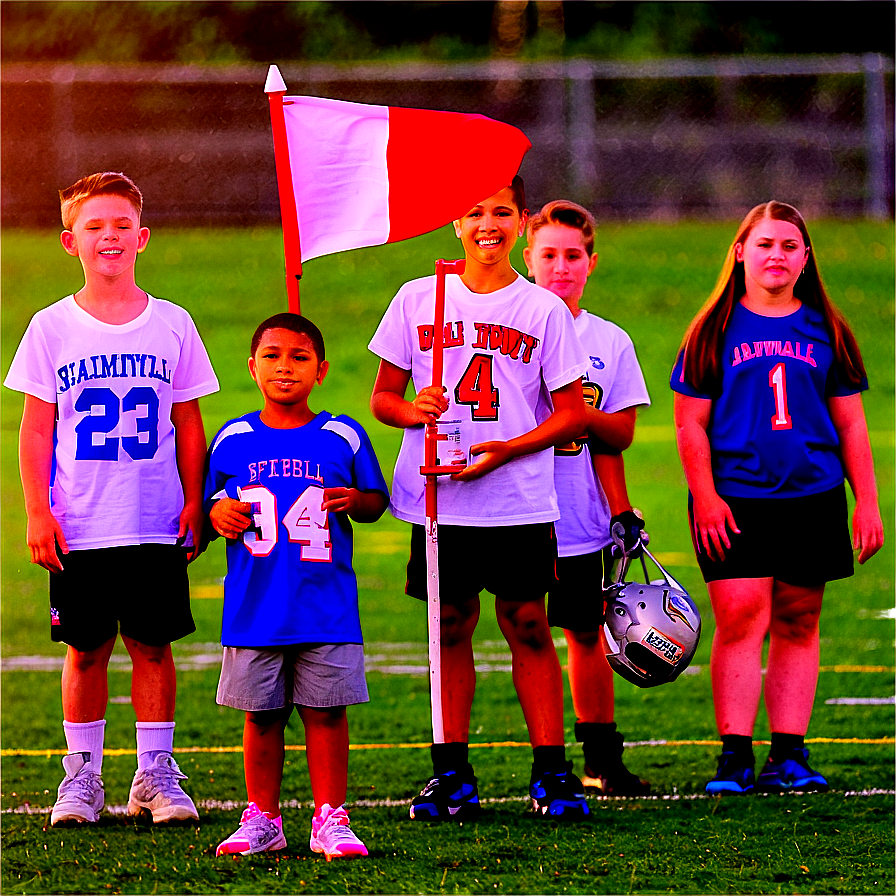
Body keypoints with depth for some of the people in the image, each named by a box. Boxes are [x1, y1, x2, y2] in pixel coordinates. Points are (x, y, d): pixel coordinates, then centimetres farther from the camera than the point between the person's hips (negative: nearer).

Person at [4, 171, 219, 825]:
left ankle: (156, 773, 10)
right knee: (86, 649, 3)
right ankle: (82, 775, 12)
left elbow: (189, 426, 8)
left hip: (157, 526, 0)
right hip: (79, 528, 0)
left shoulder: (171, 325, 4)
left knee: (153, 645, 2)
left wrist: (194, 503, 2)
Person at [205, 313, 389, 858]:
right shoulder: (234, 440, 6)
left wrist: (357, 502, -11)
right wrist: (219, 513, -8)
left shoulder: (342, 437, 3)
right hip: (255, 606, 1)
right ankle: (262, 820, 15)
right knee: (262, 715, 6)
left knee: (325, 711, -1)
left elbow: (376, 501, 11)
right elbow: (213, 501, 14)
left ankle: (330, 820, 6)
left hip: (326, 605, -1)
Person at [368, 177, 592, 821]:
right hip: (439, 501, 2)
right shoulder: (418, 300, 8)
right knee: (452, 627, 5)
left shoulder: (544, 310, 3)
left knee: (528, 627, -3)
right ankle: (452, 776, 10)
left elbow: (572, 415, 3)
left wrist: (505, 450, -12)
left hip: (520, 503, -2)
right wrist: (410, 410, -12)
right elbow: (382, 396, 12)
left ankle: (552, 773, 1)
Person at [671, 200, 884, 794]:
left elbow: (851, 425, 14)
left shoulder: (825, 332, 11)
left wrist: (867, 502, 7)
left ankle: (789, 755, 7)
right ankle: (735, 756, -10)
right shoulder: (716, 331, 5)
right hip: (735, 499, -2)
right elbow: (690, 422, 4)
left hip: (813, 499, 2)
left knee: (798, 623, 3)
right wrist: (705, 496, -7)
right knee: (741, 618, -12)